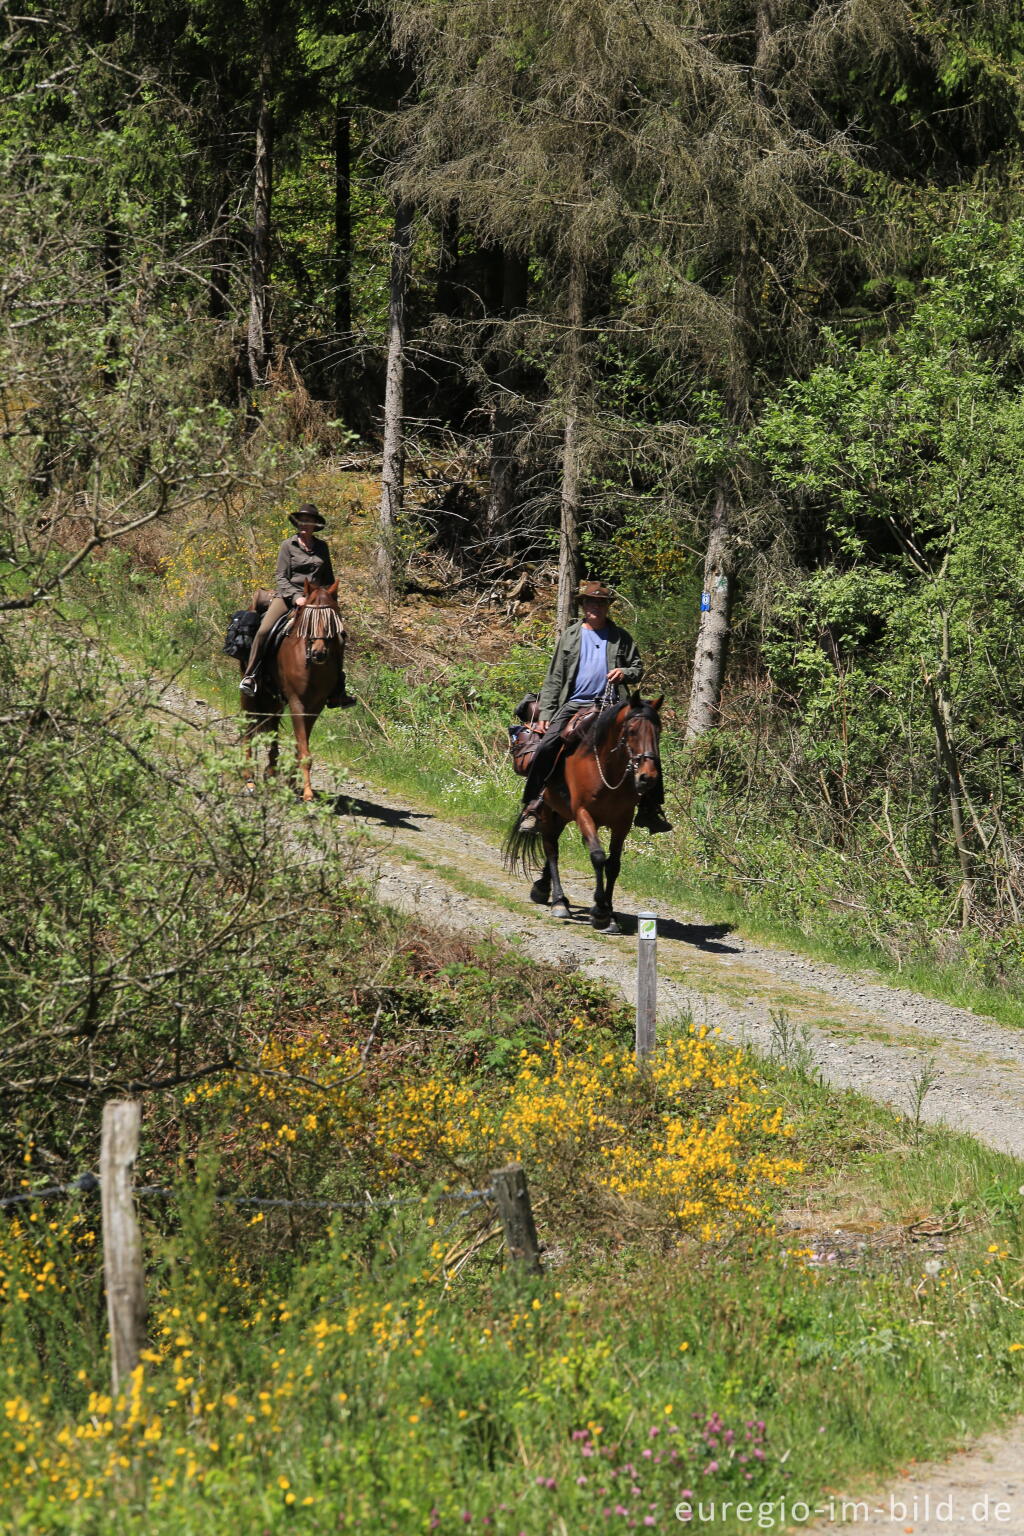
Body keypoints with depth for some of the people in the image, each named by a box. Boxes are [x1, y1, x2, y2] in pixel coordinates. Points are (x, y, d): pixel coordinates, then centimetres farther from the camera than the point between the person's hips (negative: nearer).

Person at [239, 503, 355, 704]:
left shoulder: (322, 547, 13)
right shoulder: (288, 545, 2)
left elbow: (328, 578, 22)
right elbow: (281, 577, -3)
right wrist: (295, 597, -17)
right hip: (288, 595, -4)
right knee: (264, 630, -27)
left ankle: (338, 692, 3)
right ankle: (250, 676, -18)